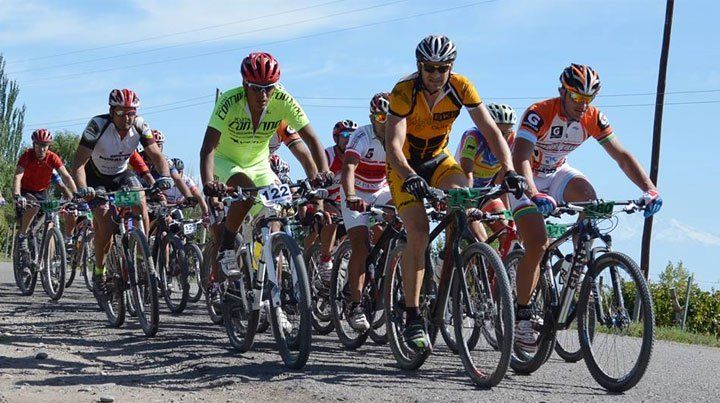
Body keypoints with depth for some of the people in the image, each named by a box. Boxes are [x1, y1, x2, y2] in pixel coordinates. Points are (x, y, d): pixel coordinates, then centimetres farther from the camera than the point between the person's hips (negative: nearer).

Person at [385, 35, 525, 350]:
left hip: (439, 159, 3)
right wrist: (410, 178, -55)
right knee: (419, 233, -20)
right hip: (405, 166, -3)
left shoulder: (461, 88, -19)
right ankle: (413, 317, -14)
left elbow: (491, 131, -22)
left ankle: (451, 276, -8)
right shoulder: (404, 91, -27)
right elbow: (393, 145, -36)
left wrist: (509, 170, -38)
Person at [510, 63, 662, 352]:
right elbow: (520, 158, -43)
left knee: (588, 195, -29)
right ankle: (521, 317, -7)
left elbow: (621, 155, -16)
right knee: (537, 246, -20)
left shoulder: (592, 118, -16)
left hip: (556, 173, 4)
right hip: (526, 179, -4)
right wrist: (534, 195, -61)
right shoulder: (539, 114, -31)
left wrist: (649, 189, -31)